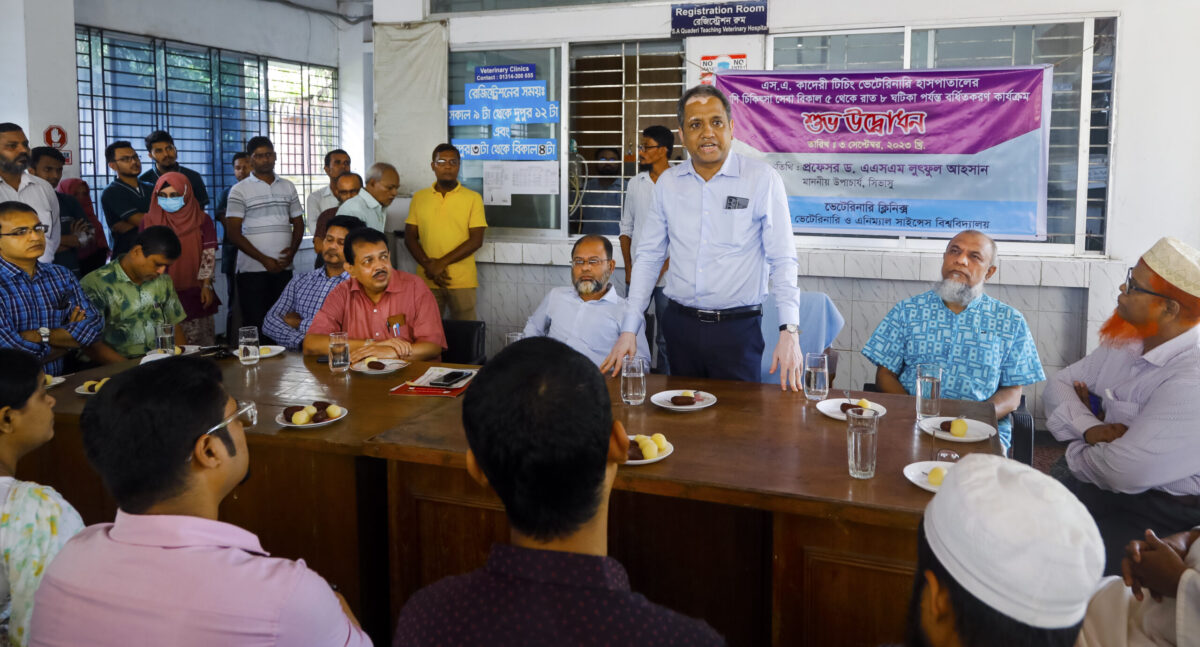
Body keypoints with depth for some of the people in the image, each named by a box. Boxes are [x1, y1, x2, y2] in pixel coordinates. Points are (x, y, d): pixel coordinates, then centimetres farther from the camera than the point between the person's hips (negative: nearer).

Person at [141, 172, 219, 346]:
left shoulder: (202, 220, 2)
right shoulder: (149, 221, 3)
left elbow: (209, 255, 1)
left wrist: (206, 286, -5)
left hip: (195, 293, 0)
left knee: (201, 345, 0)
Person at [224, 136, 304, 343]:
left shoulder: (288, 187, 13)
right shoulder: (239, 190, 1)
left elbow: (298, 224, 16)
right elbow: (233, 233, -4)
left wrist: (292, 251, -4)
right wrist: (264, 260, -12)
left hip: (284, 269, 3)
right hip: (252, 271, -3)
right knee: (254, 326, -2)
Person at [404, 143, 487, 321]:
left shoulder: (473, 198, 1)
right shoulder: (419, 198, 8)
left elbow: (476, 240, -5)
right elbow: (410, 238, 8)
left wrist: (442, 263, -12)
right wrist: (428, 265, -9)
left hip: (463, 281, -2)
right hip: (427, 281, 2)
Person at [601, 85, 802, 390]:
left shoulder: (763, 179, -5)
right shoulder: (667, 182, 6)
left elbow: (783, 261, -7)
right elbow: (648, 256, 8)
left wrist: (789, 331, -18)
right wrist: (629, 330, 3)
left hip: (738, 329, -3)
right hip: (680, 323, 3)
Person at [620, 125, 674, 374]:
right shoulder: (636, 183, 10)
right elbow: (626, 228, 13)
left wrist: (663, 267, -11)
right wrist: (628, 268, 4)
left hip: (667, 276, -4)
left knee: (666, 339, 2)